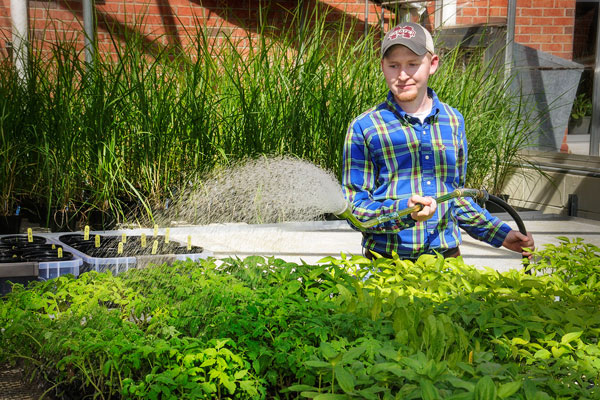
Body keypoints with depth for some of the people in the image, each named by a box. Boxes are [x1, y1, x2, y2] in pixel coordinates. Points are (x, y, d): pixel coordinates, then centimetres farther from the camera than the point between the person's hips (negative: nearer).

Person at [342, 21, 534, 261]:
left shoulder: (453, 121, 9)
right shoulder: (364, 128, -5)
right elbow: (354, 207, -7)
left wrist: (501, 234, 12)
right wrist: (403, 210, -24)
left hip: (447, 258, 4)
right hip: (386, 264, -3)